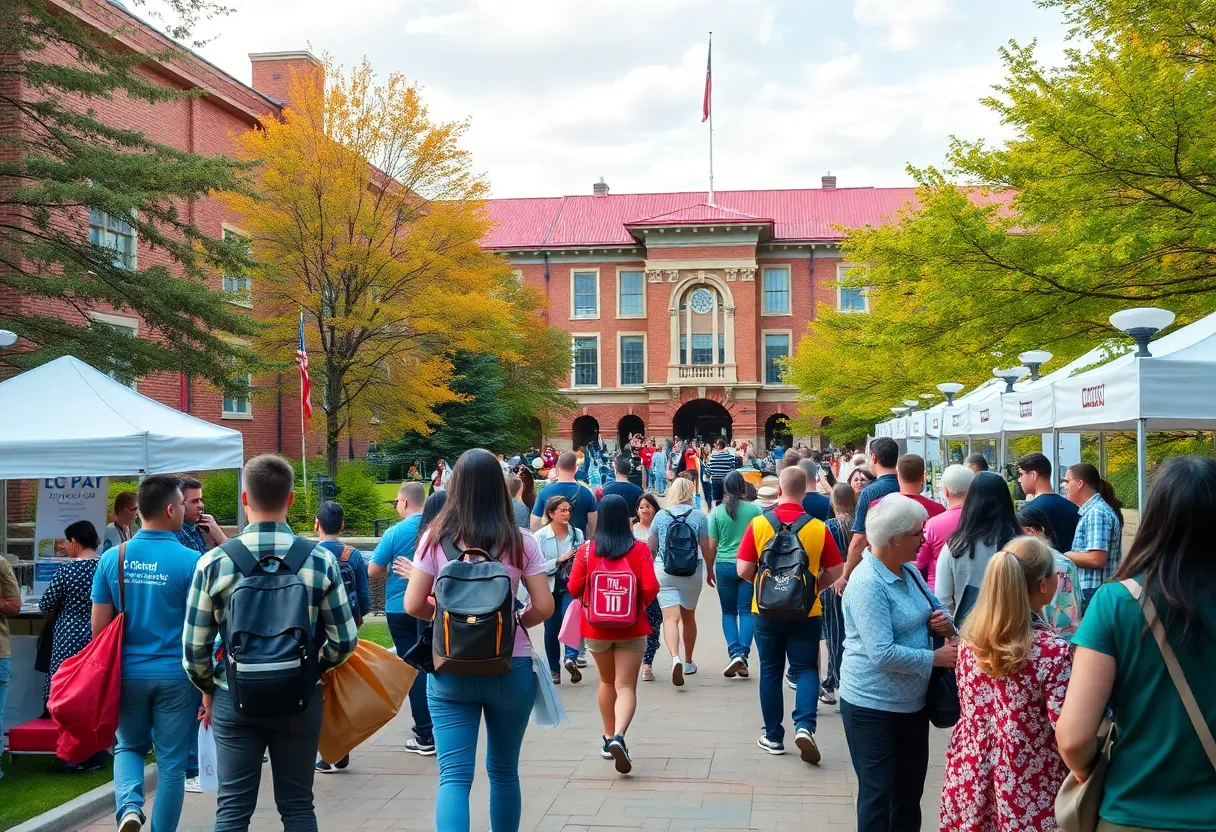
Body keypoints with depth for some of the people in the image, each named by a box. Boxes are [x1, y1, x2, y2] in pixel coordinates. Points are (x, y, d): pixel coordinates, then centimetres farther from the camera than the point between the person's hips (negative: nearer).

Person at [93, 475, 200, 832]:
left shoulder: (112, 558, -1)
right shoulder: (191, 561, -12)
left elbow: (99, 626, 3)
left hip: (127, 672, 3)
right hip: (176, 675, -3)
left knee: (129, 746, 22)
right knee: (172, 761, 10)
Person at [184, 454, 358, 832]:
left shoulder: (214, 562, -9)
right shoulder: (320, 560, -8)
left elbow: (194, 645, -5)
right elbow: (344, 640, -6)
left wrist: (208, 690, 12)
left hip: (234, 700, 0)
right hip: (300, 700, 1)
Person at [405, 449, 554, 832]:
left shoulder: (436, 538, -4)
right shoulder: (520, 542, -4)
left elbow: (414, 606, -4)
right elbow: (543, 607, -5)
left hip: (451, 669, -1)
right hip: (511, 668, 1)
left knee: (454, 776, -1)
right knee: (504, 771, 18)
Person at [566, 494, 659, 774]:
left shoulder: (587, 550, -7)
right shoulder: (640, 549, -8)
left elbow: (574, 589, -6)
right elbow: (651, 589, -12)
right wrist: (640, 604, 9)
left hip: (596, 627, 2)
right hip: (631, 628, -2)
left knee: (607, 681, 22)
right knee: (626, 686, 1)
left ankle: (609, 737, 28)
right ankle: (619, 736, -21)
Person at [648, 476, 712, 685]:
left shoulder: (661, 516, 1)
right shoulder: (699, 517, -2)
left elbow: (651, 548, 8)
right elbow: (706, 548, -1)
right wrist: (710, 571, 15)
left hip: (664, 572, -1)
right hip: (692, 572, 1)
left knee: (670, 617, -8)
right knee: (689, 617, 17)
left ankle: (675, 658, -31)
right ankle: (688, 663, 31)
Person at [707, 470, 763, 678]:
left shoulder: (717, 512, -2)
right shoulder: (755, 510, -4)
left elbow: (712, 545, 1)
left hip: (724, 565, 1)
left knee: (728, 612, 12)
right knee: (746, 611, 5)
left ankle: (734, 653, -3)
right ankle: (743, 654, -5)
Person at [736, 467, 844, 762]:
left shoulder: (759, 524, -9)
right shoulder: (818, 527, -8)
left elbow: (744, 570, -8)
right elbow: (834, 571, -2)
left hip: (767, 610, 1)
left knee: (771, 671, 13)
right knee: (806, 669, 10)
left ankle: (773, 736, 19)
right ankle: (804, 725, -11)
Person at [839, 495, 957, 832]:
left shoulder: (909, 571, 4)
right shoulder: (867, 584, -23)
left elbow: (932, 608, 17)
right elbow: (883, 654, -29)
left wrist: (943, 622, -7)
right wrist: (936, 658, -21)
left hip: (913, 701, 9)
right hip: (874, 706, -9)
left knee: (911, 790, 20)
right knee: (878, 794, 5)